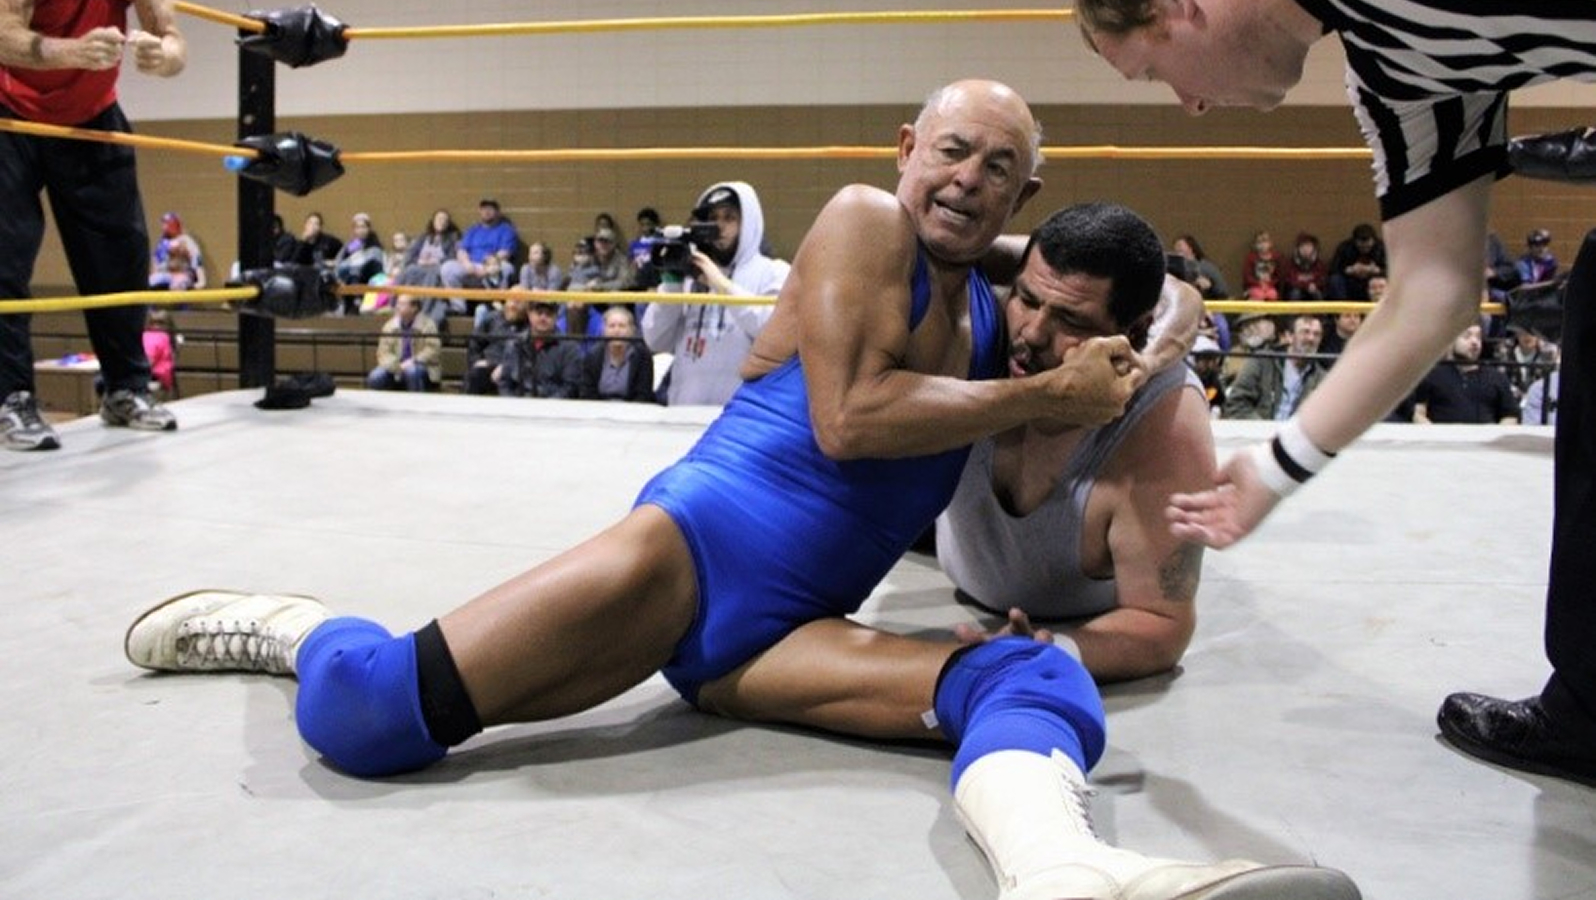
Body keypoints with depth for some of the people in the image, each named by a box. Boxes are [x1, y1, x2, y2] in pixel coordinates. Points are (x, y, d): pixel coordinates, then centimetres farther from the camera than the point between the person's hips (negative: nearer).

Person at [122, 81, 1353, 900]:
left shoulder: (993, 305, 20)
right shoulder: (865, 220, -1)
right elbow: (846, 419, -14)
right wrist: (1043, 392, -10)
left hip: (791, 630, 6)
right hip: (705, 538, -5)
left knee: (1040, 674, -23)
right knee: (363, 717, -18)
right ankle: (289, 626, 19)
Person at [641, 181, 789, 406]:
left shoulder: (773, 272, 2)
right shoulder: (693, 275, 14)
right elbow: (656, 341, 9)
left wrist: (722, 285, -13)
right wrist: (672, 283, -2)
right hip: (685, 408, 4)